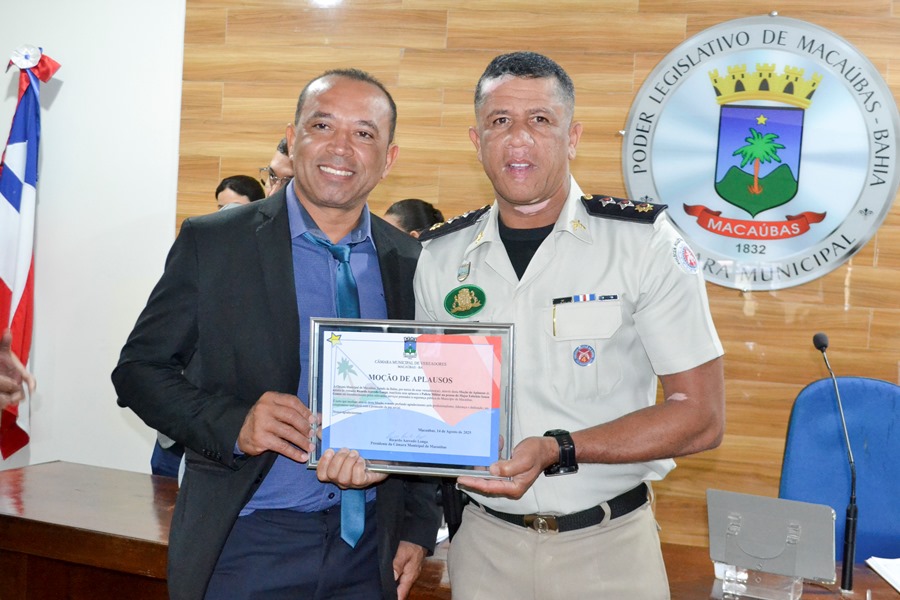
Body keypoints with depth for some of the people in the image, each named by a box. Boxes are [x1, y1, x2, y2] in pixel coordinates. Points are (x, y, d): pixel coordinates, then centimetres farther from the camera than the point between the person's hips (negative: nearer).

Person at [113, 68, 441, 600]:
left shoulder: (411, 263, 3)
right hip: (245, 543, -2)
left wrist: (418, 529, 4)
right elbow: (139, 370, -3)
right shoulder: (211, 242, -4)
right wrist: (232, 424, -18)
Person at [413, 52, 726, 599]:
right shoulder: (440, 256, 0)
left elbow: (701, 416, -12)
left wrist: (557, 450, -23)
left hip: (608, 546, -2)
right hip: (485, 541, 3)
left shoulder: (645, 241, -11)